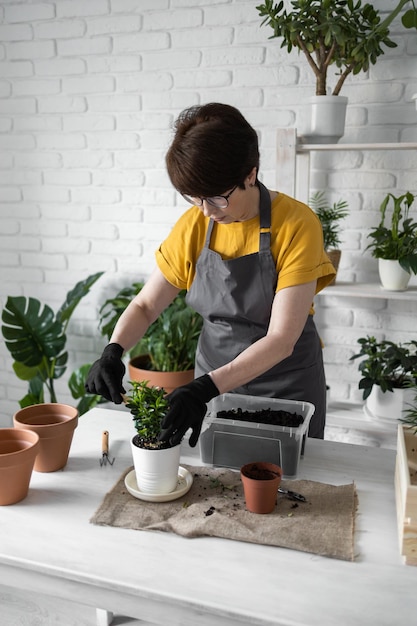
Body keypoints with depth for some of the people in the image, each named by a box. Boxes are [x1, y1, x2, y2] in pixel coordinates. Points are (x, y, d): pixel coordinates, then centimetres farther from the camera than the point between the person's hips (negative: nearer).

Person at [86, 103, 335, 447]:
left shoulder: (297, 224, -20)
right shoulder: (194, 225, -7)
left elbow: (281, 339, -24)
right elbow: (145, 305, 0)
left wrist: (206, 387, -33)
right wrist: (113, 351, -19)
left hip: (286, 388, -3)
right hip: (213, 384, 4)